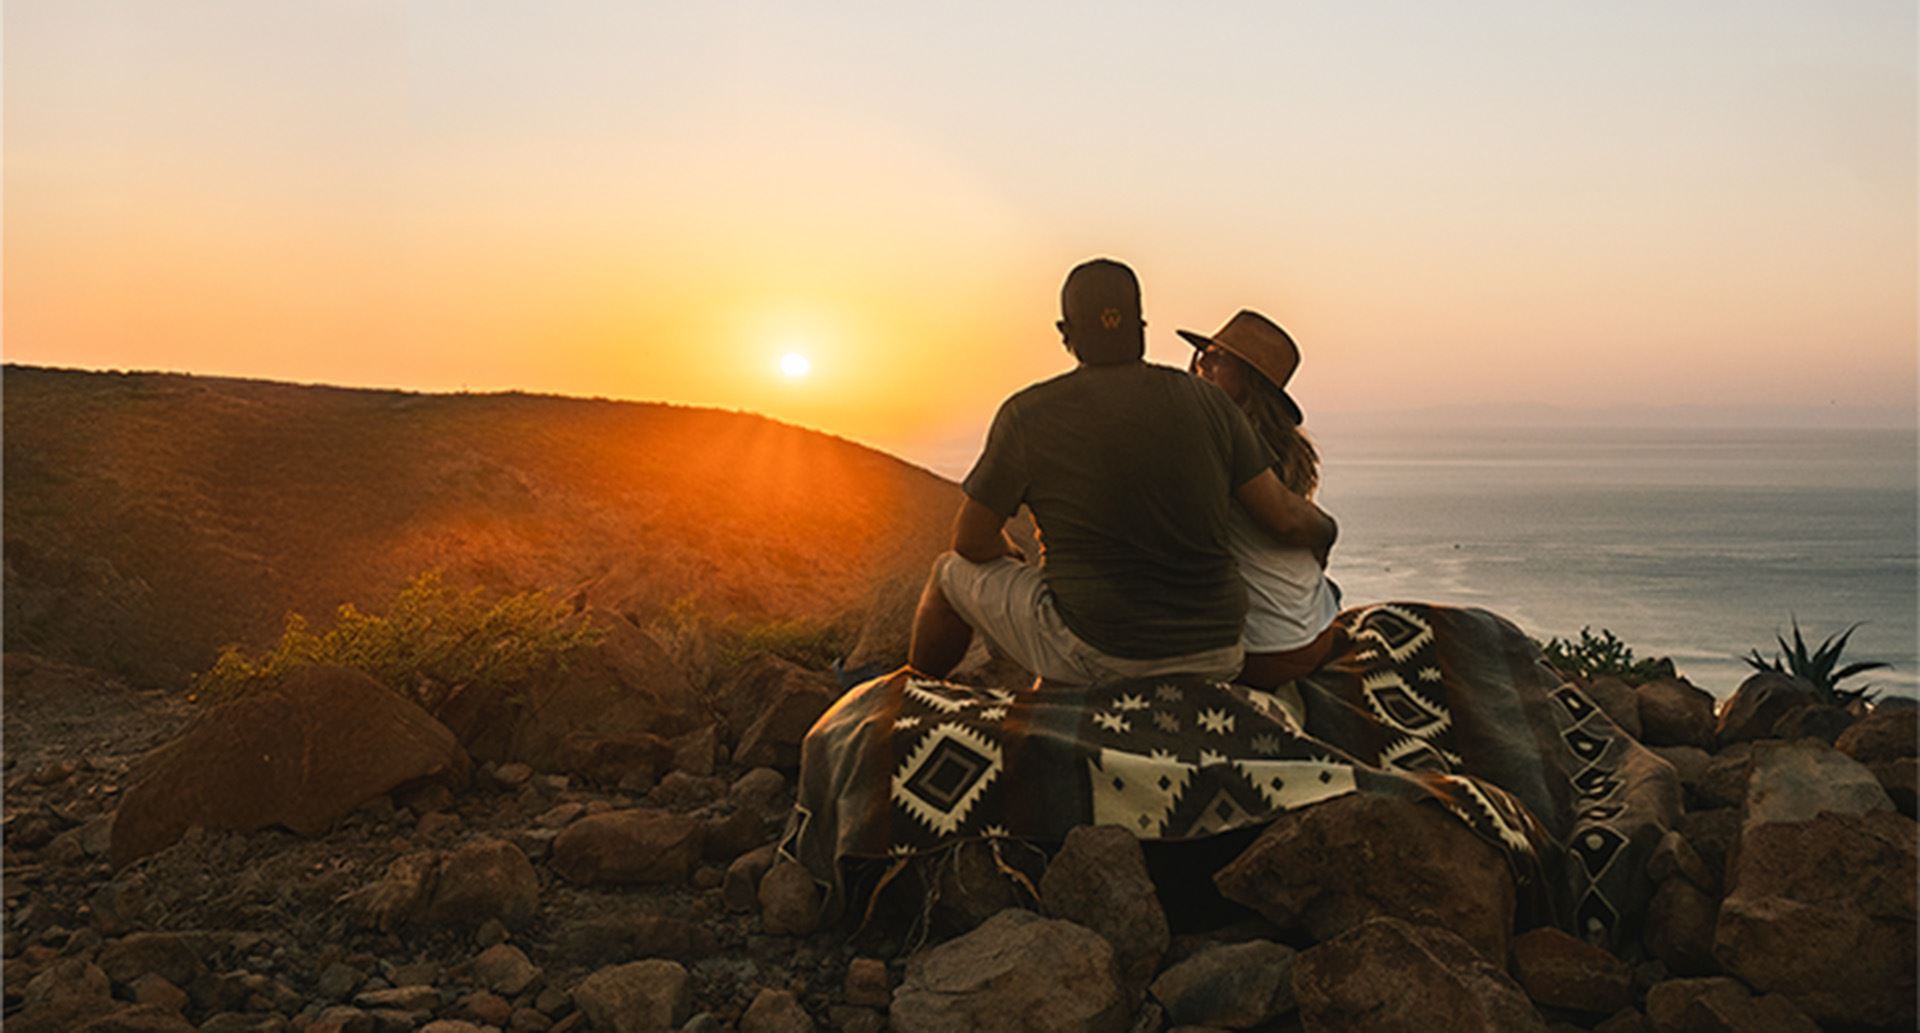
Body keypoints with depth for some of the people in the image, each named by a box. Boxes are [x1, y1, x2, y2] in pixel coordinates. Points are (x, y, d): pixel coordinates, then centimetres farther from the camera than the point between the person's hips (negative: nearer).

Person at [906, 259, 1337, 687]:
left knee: (953, 572, 21)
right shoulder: (1208, 402, -1)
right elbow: (1285, 518, 1)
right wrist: (1323, 529, 24)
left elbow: (971, 540, 0)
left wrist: (1017, 565, 22)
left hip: (1092, 657, -4)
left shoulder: (1028, 415, -9)